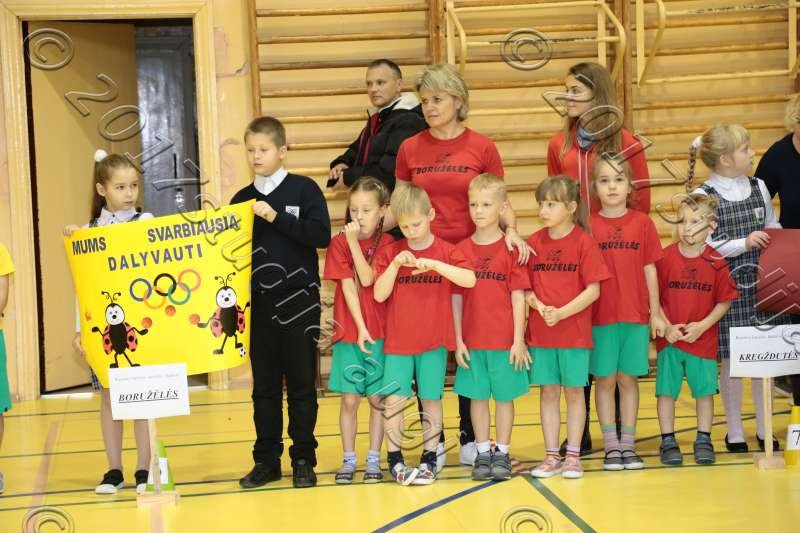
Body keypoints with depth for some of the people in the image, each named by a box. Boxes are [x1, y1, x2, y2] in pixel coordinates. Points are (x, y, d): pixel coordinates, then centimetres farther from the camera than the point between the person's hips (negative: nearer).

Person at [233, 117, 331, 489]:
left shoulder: (304, 189, -3)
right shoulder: (241, 200, 9)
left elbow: (321, 235, -14)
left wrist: (275, 217, -18)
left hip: (299, 301, -3)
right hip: (259, 304, 3)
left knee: (301, 384, 3)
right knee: (264, 385, 8)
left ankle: (303, 459, 12)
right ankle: (266, 460, 15)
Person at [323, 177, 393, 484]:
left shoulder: (387, 244, -2)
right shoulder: (339, 243, -1)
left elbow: (367, 279, -14)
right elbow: (348, 287, -6)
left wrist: (354, 242, -19)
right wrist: (360, 328, -12)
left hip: (380, 332, 0)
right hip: (348, 332, 0)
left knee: (377, 398, 4)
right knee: (349, 399, 2)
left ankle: (374, 459, 12)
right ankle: (349, 459, 12)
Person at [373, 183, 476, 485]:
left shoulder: (445, 251, -1)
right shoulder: (390, 253, 2)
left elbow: (470, 279, -17)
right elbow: (379, 294, -5)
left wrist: (434, 264, -26)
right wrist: (395, 264, -17)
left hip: (434, 341, 0)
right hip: (397, 341, 1)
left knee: (431, 399, 7)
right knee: (394, 400, -4)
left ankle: (429, 458, 17)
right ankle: (394, 458, 8)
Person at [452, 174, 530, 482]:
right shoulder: (461, 250, 2)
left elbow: (518, 297, -4)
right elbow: (456, 298, 4)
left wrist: (518, 340, -7)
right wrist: (457, 340, 0)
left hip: (504, 340, -2)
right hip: (472, 340, 2)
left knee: (504, 395, 6)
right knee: (477, 396, 8)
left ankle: (502, 453, 16)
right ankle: (483, 453, 18)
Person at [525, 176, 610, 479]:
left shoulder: (583, 242, -7)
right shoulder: (534, 242, 3)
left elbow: (593, 290, -9)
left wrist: (561, 313, -17)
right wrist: (536, 304, -14)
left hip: (575, 331, -3)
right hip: (540, 331, 3)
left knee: (573, 391, 5)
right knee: (548, 392, 8)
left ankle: (573, 455, 13)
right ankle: (552, 456, 15)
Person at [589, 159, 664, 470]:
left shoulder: (642, 223, 3)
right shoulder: (588, 225, -1)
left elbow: (650, 270, 5)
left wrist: (655, 313, 4)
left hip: (636, 316, 1)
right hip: (600, 316, -1)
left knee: (628, 378, 7)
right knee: (605, 379, 4)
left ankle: (628, 445, 14)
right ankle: (611, 446, 11)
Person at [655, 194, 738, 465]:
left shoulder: (716, 262, -5)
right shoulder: (665, 258, -5)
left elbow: (724, 301, 0)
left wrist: (702, 326, -10)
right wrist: (666, 327, -11)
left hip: (703, 338, 0)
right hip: (669, 339, 0)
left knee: (705, 389, 7)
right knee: (667, 390, 3)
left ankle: (703, 440, 20)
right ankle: (668, 441, 14)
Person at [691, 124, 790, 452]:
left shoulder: (758, 187, 8)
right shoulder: (703, 197, -8)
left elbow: (773, 228, 17)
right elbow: (704, 247, -13)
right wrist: (744, 243, -19)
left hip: (763, 284, 4)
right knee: (731, 360, 3)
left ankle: (764, 429, 19)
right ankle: (734, 432, 15)